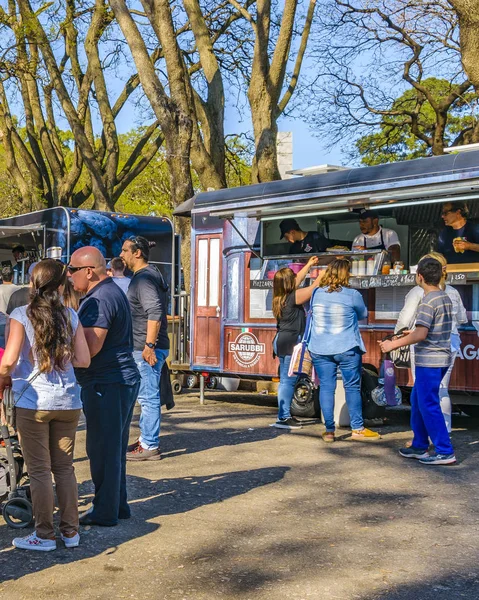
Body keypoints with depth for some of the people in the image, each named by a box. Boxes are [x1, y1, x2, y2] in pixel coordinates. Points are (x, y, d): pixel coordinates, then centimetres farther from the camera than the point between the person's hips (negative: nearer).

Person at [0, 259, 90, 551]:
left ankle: (45, 536, 13)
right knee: (65, 467, 15)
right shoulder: (71, 316, 2)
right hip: (68, 402, 4)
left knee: (39, 471, 6)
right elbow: (84, 360, 0)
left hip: (33, 402, -3)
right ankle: (71, 531, 21)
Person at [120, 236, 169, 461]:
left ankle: (150, 447, 0)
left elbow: (155, 312, -25)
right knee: (147, 396, 18)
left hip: (146, 349, -11)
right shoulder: (149, 275, 18)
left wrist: (149, 345, -26)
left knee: (148, 397, -5)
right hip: (143, 347, 11)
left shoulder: (144, 278, -15)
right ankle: (145, 439, 28)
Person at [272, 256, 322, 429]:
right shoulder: (294, 296, -14)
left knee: (286, 380, 14)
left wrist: (309, 265, 33)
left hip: (281, 341, 10)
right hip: (292, 342, -10)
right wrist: (321, 277, 11)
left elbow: (297, 281, 25)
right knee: (288, 380, -8)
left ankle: (285, 415, 20)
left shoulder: (280, 297, 11)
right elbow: (313, 290, -6)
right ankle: (283, 418, -8)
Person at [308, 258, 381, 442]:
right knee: (352, 387, 7)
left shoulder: (316, 294, 2)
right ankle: (357, 429, 11)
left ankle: (329, 431, 8)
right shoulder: (352, 295, -8)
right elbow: (363, 314, 8)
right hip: (347, 349, -3)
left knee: (326, 388, 6)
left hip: (320, 349, 3)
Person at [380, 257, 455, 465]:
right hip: (441, 358, 10)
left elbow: (420, 335, -24)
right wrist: (413, 332, 29)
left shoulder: (428, 302, -17)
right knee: (417, 400, 18)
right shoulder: (445, 298, 11)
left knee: (428, 405, -4)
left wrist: (393, 344, -18)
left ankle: (445, 452, -1)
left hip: (429, 360, -10)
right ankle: (419, 447, 24)